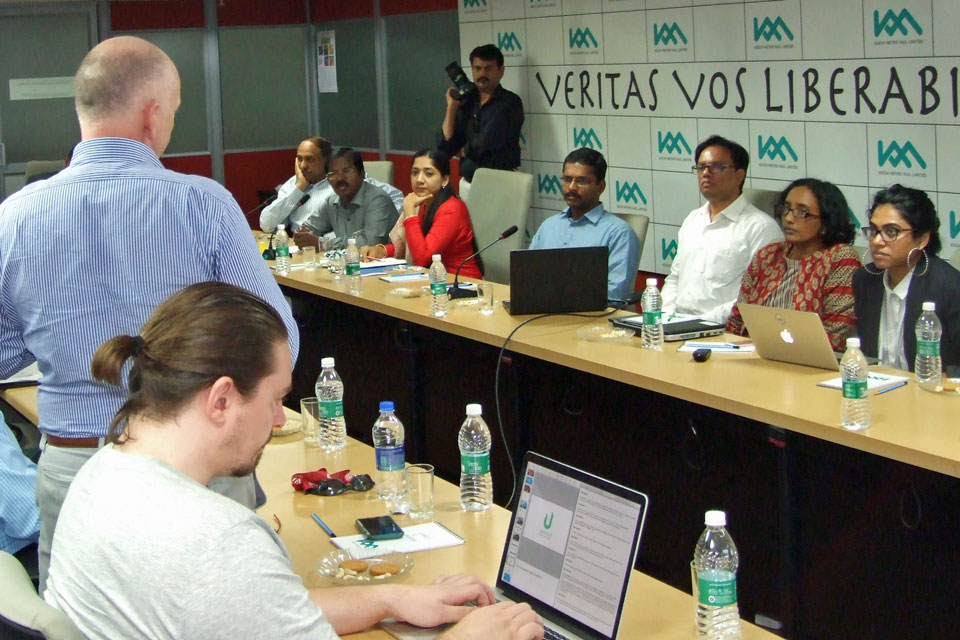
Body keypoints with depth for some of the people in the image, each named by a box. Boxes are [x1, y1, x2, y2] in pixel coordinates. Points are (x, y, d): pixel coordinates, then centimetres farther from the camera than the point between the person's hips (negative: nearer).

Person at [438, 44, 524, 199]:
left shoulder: (509, 103, -5)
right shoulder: (466, 102, 12)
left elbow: (486, 142, -15)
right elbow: (444, 147, 6)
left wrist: (464, 150, 4)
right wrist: (452, 107, 2)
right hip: (467, 184, 5)